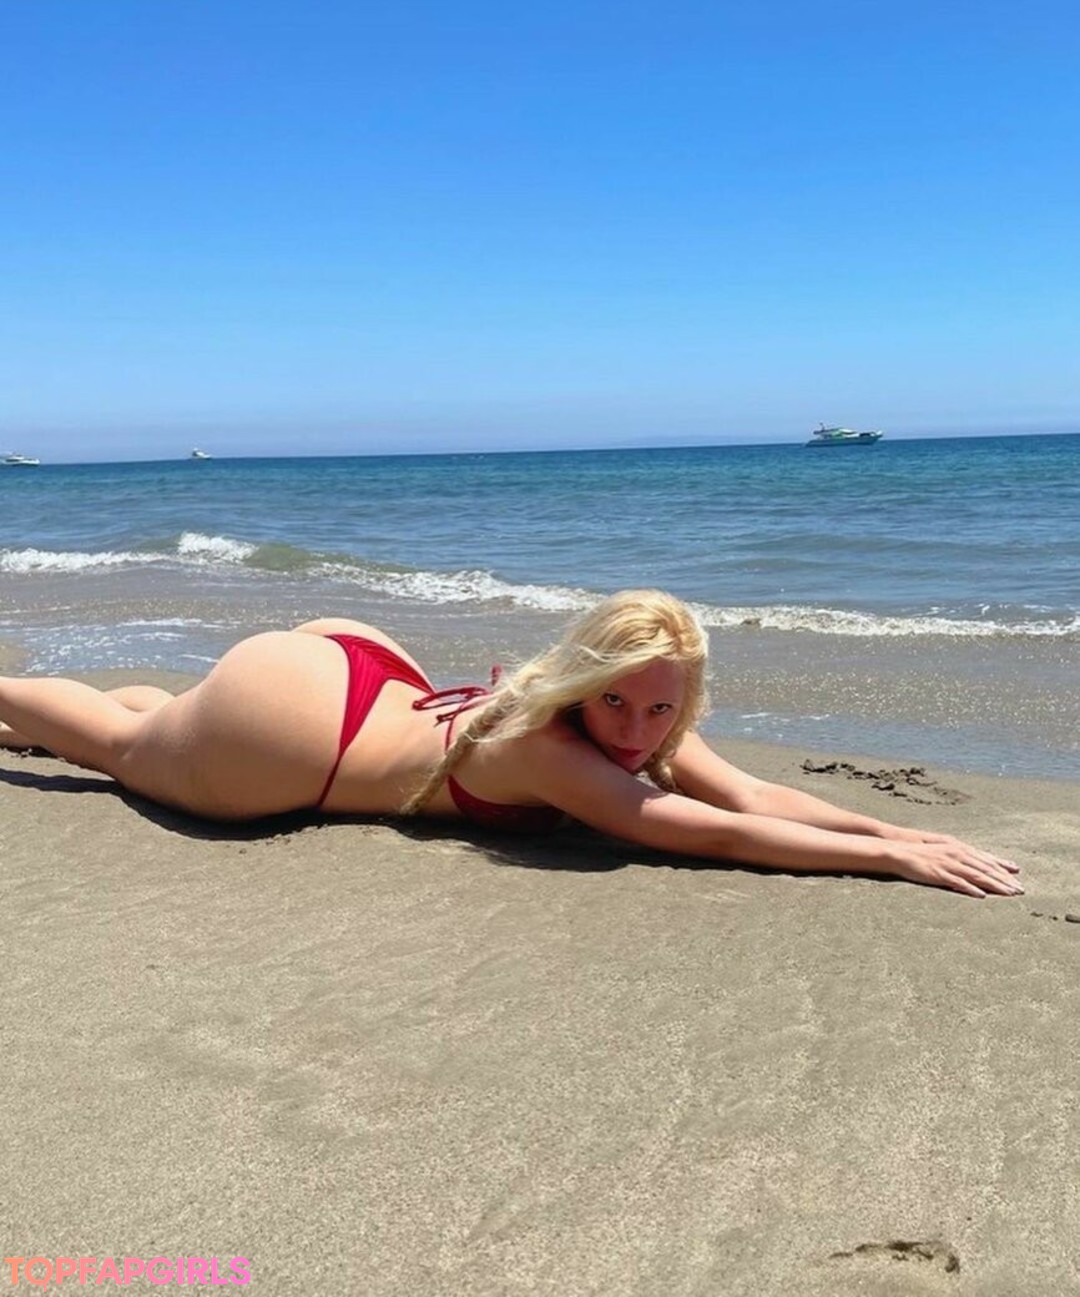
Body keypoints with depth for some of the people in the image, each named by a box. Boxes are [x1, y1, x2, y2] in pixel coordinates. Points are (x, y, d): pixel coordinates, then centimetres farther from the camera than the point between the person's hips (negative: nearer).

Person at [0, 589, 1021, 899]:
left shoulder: (649, 729, -15)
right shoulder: (547, 749, -36)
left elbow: (757, 796, -19)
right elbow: (722, 836, -41)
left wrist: (898, 828, -30)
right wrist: (894, 859, -43)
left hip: (344, 661, 7)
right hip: (279, 732, -7)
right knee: (123, 745, 23)